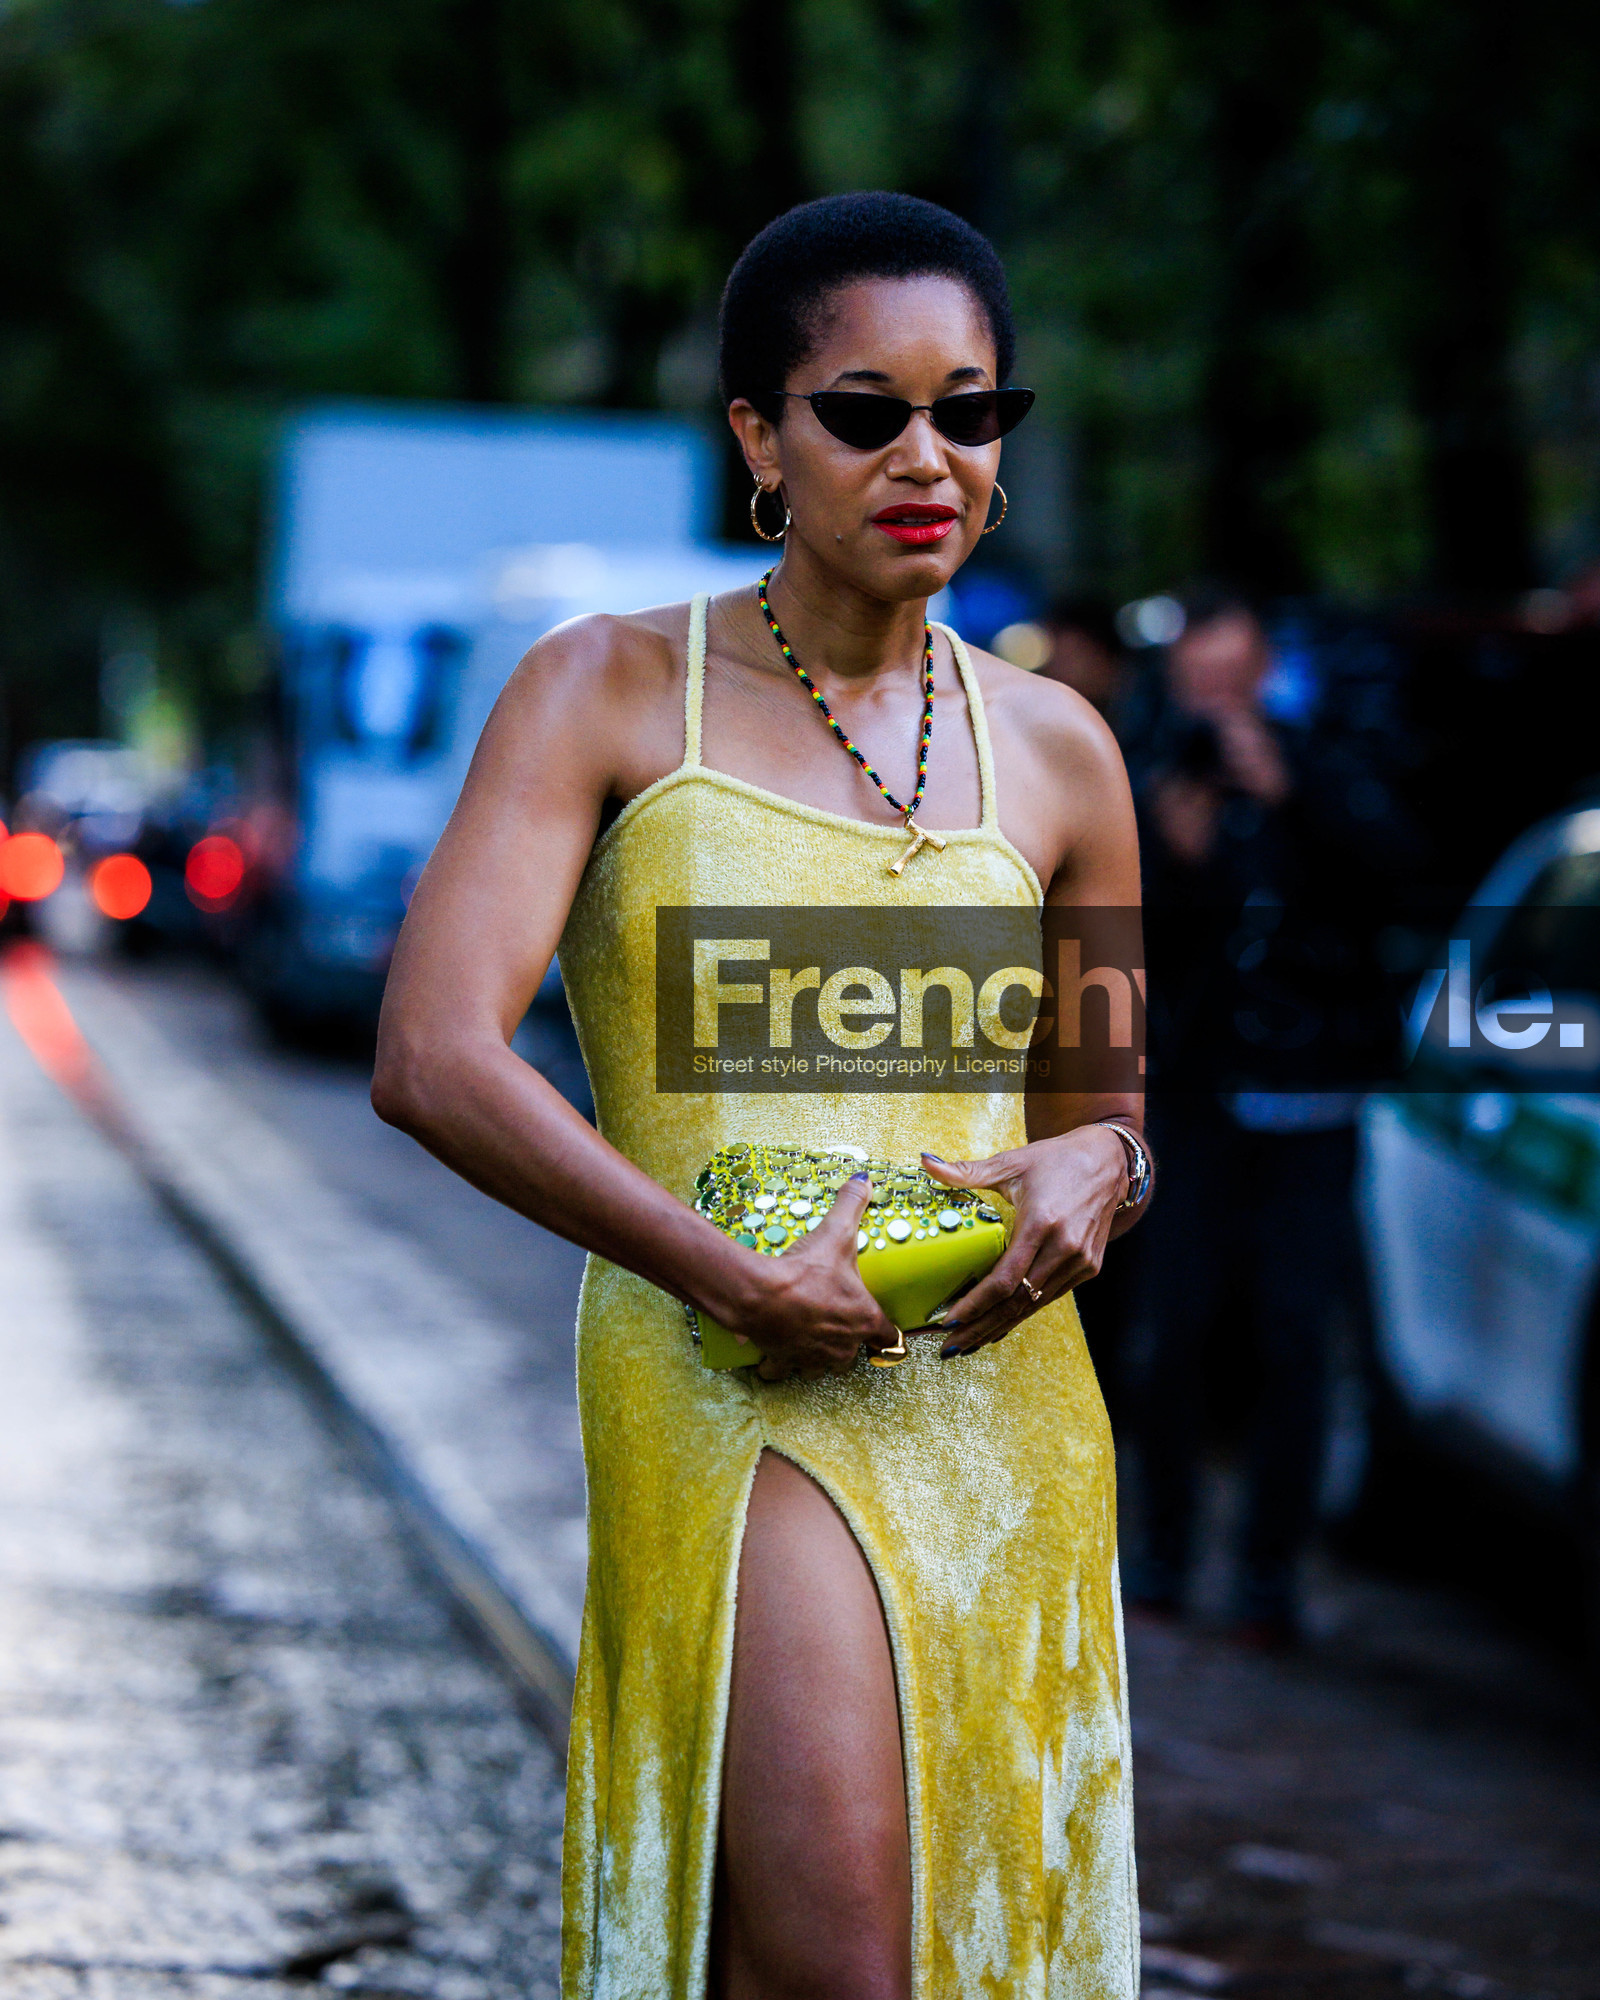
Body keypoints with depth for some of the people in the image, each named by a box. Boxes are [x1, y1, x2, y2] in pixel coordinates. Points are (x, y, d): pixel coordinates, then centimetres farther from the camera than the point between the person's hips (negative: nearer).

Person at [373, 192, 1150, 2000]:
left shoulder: (1056, 753, 11)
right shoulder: (613, 694, 0)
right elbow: (431, 1059, -10)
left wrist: (1093, 1170, -3)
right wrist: (735, 1278, -16)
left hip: (1006, 1399, 5)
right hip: (726, 1398, -4)